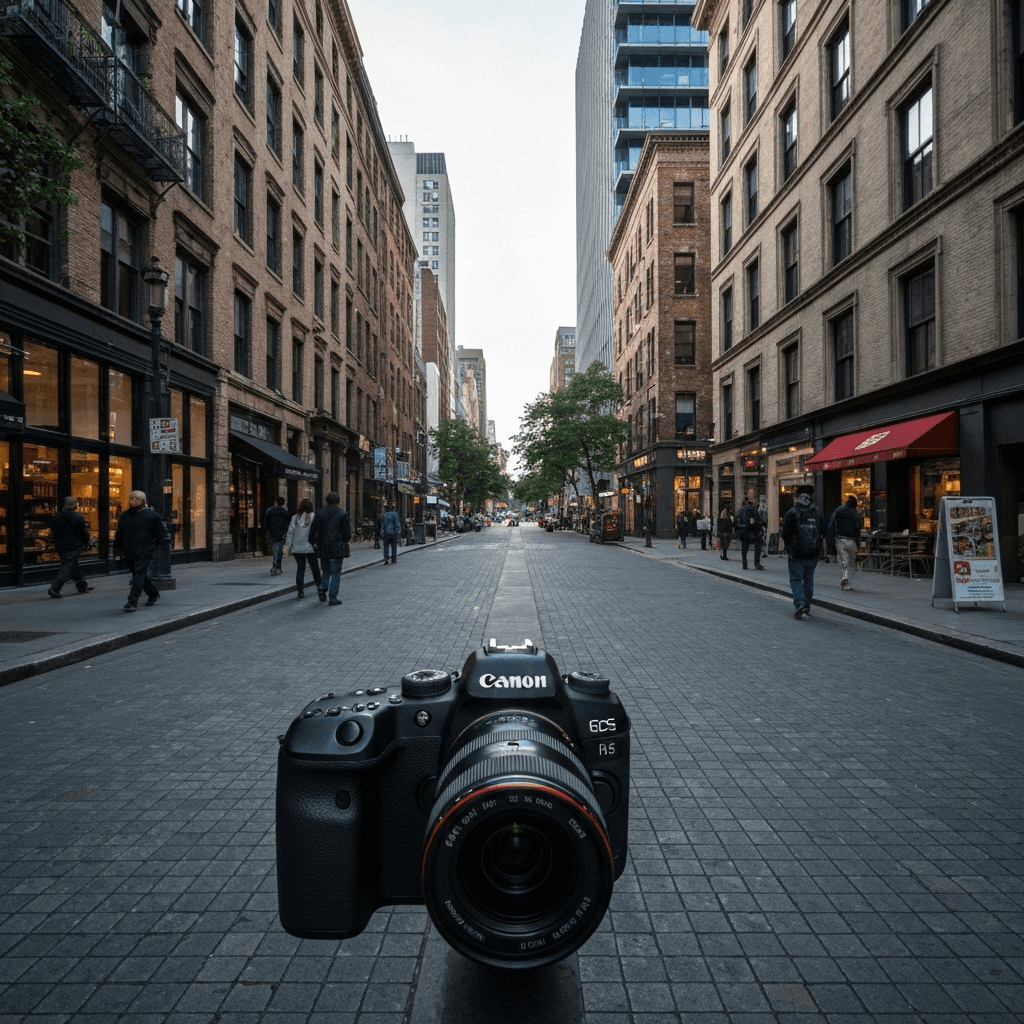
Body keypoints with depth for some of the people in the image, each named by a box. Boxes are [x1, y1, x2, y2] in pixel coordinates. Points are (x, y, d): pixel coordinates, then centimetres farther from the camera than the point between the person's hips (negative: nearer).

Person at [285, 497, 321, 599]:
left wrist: (289, 547, 7)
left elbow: (290, 533, 2)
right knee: (314, 568, 13)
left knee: (300, 569, 6)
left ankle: (300, 592, 4)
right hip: (310, 548, -2)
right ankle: (319, 586, 25)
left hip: (297, 549, 2)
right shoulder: (314, 517, -7)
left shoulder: (295, 518, 2)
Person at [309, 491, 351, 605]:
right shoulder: (342, 514, -6)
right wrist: (345, 541, 14)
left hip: (323, 549, 3)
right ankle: (333, 597, 1)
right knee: (335, 573, 3)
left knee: (326, 571, 20)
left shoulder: (319, 513, 2)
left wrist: (313, 543, 15)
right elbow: (347, 533, -5)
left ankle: (322, 588, -2)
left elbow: (313, 531, 2)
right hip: (337, 549, -3)